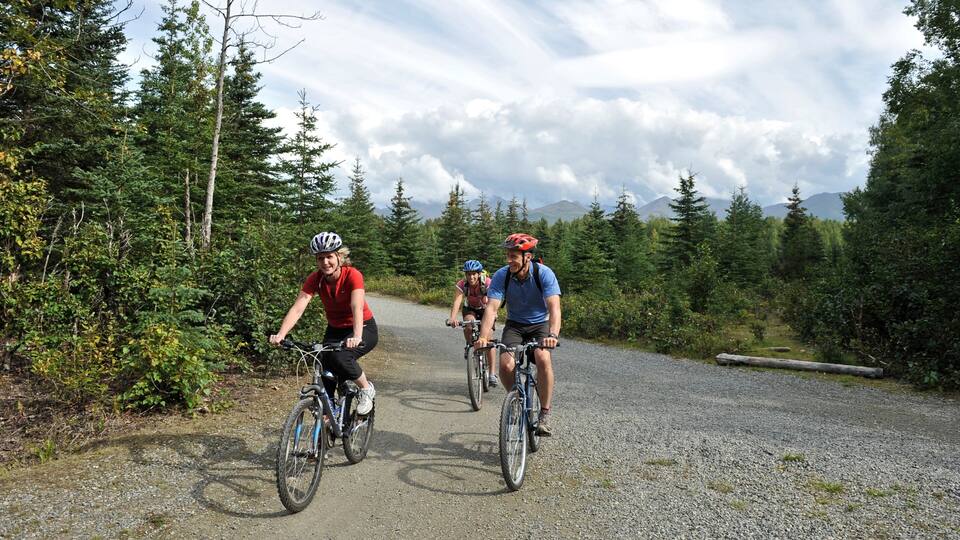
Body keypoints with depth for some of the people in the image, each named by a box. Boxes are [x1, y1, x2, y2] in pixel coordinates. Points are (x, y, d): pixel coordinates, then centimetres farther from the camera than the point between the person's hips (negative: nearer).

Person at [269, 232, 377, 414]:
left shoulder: (352, 275, -25)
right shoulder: (315, 279, -14)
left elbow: (357, 308, -37)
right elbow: (297, 308, -24)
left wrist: (357, 337, -54)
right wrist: (280, 334, -40)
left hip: (363, 328, -5)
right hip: (335, 330, 5)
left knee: (340, 357, -30)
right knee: (326, 375, -5)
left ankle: (367, 388, -5)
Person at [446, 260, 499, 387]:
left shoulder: (487, 282, -30)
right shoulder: (462, 284, -26)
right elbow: (457, 301, -39)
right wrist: (452, 318, -57)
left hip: (485, 310, -1)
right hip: (470, 309, 1)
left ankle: (492, 374, -10)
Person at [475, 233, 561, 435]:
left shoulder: (544, 273, -22)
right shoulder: (501, 276, -17)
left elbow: (554, 307, -32)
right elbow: (491, 308, -25)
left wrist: (553, 335, -50)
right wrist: (483, 337, -41)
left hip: (540, 324, -2)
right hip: (514, 325, 2)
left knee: (543, 358, -30)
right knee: (506, 365, -22)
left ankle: (545, 414, -15)